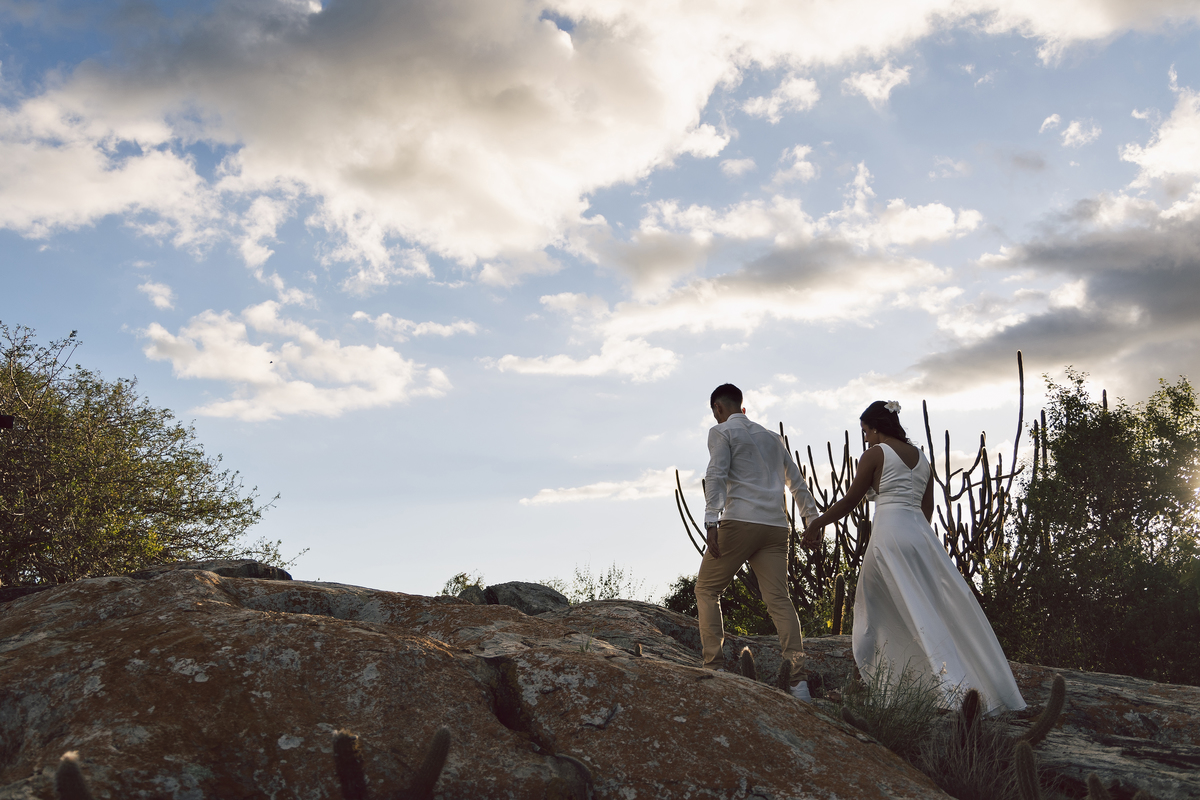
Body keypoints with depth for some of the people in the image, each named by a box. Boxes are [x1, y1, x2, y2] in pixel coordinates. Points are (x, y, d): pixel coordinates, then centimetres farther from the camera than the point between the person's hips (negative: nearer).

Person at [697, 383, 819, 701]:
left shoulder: (721, 432, 6)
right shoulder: (773, 437, 26)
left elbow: (716, 475, -10)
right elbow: (797, 482, 26)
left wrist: (711, 520, -19)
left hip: (740, 521, -5)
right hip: (776, 527, 5)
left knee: (706, 590, 7)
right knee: (778, 599, -1)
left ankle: (714, 667, -3)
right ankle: (799, 677, -14)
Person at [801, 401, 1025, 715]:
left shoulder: (875, 454, -2)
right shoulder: (921, 457, 18)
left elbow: (849, 501, 0)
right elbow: (927, 508, 19)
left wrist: (816, 524, 12)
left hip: (889, 533, -7)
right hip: (921, 534, 7)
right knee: (946, 608, 7)